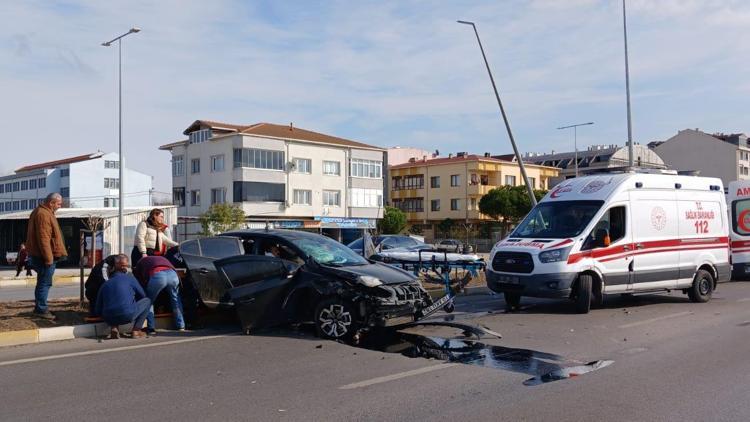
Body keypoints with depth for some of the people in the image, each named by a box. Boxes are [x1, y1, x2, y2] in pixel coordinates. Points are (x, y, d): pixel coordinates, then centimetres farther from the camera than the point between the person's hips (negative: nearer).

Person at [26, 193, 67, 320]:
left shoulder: (44, 212, 15)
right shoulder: (43, 214, -18)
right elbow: (43, 238, -24)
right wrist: (48, 258, -23)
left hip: (41, 256, 11)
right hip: (45, 256, -11)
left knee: (43, 282, 17)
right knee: (45, 283, -4)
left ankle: (40, 307, 25)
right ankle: (41, 309, 0)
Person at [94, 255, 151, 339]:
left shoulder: (105, 284, 20)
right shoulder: (130, 278, 11)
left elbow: (98, 311, 20)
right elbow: (142, 295, 20)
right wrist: (133, 301, 41)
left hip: (109, 319, 5)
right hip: (127, 316, -5)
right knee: (147, 301, 19)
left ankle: (113, 328, 12)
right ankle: (136, 330, 10)